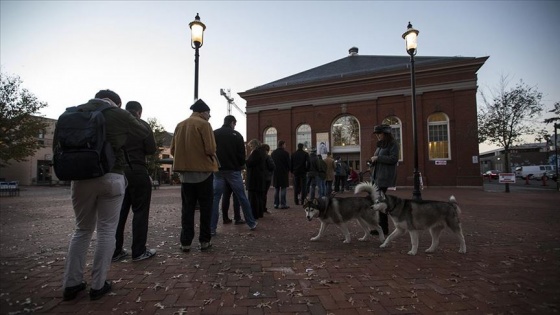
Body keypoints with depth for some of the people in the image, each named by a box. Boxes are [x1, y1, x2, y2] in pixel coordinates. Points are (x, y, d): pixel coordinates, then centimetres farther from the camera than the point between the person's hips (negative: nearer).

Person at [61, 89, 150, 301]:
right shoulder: (119, 114, -2)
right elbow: (145, 133, 10)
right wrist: (130, 119, 25)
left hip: (81, 177, 4)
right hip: (111, 177, -4)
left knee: (82, 229, 17)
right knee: (107, 230, 6)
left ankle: (71, 284, 18)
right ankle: (98, 285, 10)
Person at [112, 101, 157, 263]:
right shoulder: (142, 125, -6)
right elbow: (151, 149, -8)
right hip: (137, 171, -5)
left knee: (119, 211, 11)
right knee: (140, 211, 2)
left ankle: (115, 251, 17)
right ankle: (139, 251, 4)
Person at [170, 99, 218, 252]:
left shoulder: (180, 125, 9)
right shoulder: (203, 124, -7)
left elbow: (173, 149, 9)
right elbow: (210, 149, -15)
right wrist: (211, 157, 6)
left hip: (185, 172, 5)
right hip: (203, 171, -5)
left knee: (187, 208, 10)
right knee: (205, 207, 6)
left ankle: (185, 242, 11)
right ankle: (204, 241, 9)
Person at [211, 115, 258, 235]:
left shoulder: (214, 134, 6)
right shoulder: (237, 135, -1)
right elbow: (242, 154, -3)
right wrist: (241, 166, 13)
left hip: (218, 171, 2)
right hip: (233, 170, -1)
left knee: (215, 198, 3)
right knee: (242, 197, 8)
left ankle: (212, 228, -1)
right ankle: (251, 223, 18)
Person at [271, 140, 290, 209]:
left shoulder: (273, 153, 8)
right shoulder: (285, 153, -8)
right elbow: (288, 163, -6)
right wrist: (288, 171, 10)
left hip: (275, 173, 5)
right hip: (283, 173, -5)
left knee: (276, 189, 12)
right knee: (283, 189, 0)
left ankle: (276, 204, 13)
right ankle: (282, 204, 0)